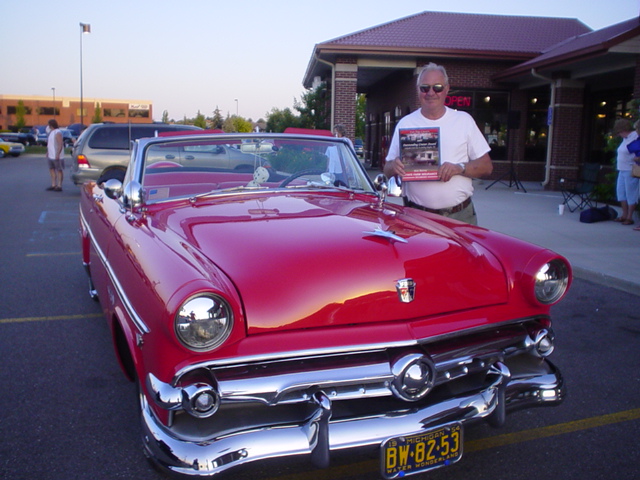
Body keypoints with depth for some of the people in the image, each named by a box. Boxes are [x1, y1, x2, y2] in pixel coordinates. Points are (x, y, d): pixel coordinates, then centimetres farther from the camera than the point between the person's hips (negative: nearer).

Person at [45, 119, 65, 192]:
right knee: (52, 169, 12)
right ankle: (53, 185, 19)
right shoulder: (51, 132, 15)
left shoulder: (57, 133, -15)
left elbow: (61, 144, -21)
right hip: (51, 156, 10)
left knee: (59, 170, -5)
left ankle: (59, 186, -4)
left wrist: (58, 154, -26)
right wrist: (48, 152, 21)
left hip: (57, 156, -10)